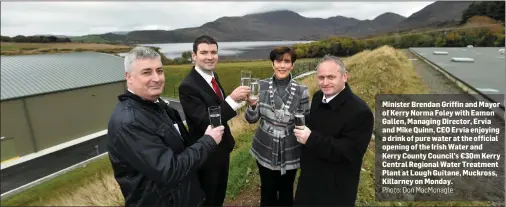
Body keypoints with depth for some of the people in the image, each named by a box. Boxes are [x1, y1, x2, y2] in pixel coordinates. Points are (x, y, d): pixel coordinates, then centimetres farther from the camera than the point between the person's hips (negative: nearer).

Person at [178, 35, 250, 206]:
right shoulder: (188, 86, -26)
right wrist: (232, 99, -39)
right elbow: (205, 123, -31)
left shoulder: (213, 76, 1)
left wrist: (236, 100, -3)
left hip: (222, 148, 8)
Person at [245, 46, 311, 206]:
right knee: (267, 191, 19)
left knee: (286, 191, 19)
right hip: (265, 150, 1)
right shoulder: (262, 85, -7)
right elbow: (252, 119, -4)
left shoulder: (301, 91, -11)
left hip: (290, 153, -1)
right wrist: (252, 104, -25)